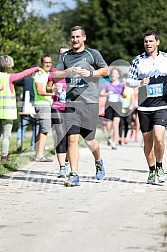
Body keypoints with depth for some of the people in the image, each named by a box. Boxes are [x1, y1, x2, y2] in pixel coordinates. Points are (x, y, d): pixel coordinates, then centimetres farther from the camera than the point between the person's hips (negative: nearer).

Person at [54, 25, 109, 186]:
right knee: (72, 139, -8)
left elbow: (105, 71, 3)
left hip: (89, 102, -2)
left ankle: (98, 162, 36)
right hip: (71, 102, 2)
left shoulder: (92, 54, 5)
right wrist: (67, 71, -12)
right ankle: (74, 175, -8)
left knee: (89, 140, 4)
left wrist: (90, 73, -13)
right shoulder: (65, 56, 14)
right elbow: (55, 75, 7)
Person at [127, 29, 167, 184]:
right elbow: (129, 80, 5)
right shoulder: (138, 60, 4)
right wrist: (140, 83, -13)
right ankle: (151, 171, 22)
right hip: (144, 107, 2)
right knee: (147, 141, 6)